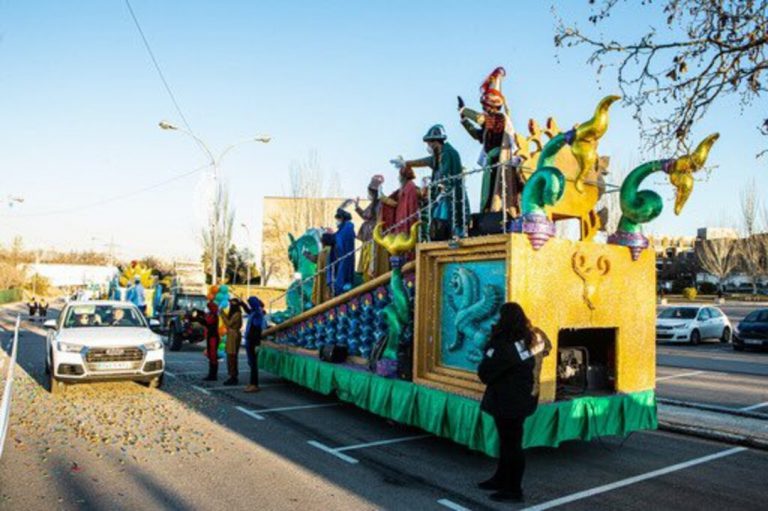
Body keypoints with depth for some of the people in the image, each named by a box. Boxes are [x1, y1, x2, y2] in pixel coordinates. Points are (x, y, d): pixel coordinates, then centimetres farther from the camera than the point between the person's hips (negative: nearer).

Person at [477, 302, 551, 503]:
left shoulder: (506, 347, -26)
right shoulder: (530, 340, 0)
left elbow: (485, 373, -20)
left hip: (510, 402, -9)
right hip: (520, 398, 9)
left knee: (511, 443, 3)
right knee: (507, 440, 21)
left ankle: (514, 489, 15)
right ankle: (501, 478, 35)